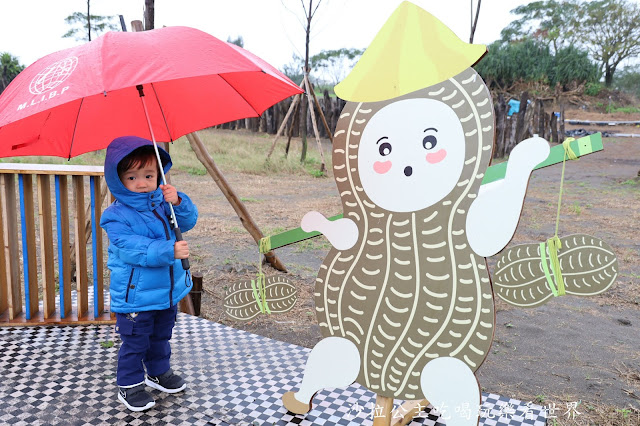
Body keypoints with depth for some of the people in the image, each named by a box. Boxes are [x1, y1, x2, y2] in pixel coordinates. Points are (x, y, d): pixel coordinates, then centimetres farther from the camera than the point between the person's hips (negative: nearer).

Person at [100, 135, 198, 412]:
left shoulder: (161, 201, 1)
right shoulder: (116, 216, -17)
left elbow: (187, 222, -5)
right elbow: (132, 249, -27)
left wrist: (178, 202, -24)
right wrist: (169, 251, -35)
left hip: (168, 290, 6)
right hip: (135, 294, -6)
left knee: (161, 336, 24)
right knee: (135, 343, 7)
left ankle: (159, 372, 45)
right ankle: (130, 385, 27)